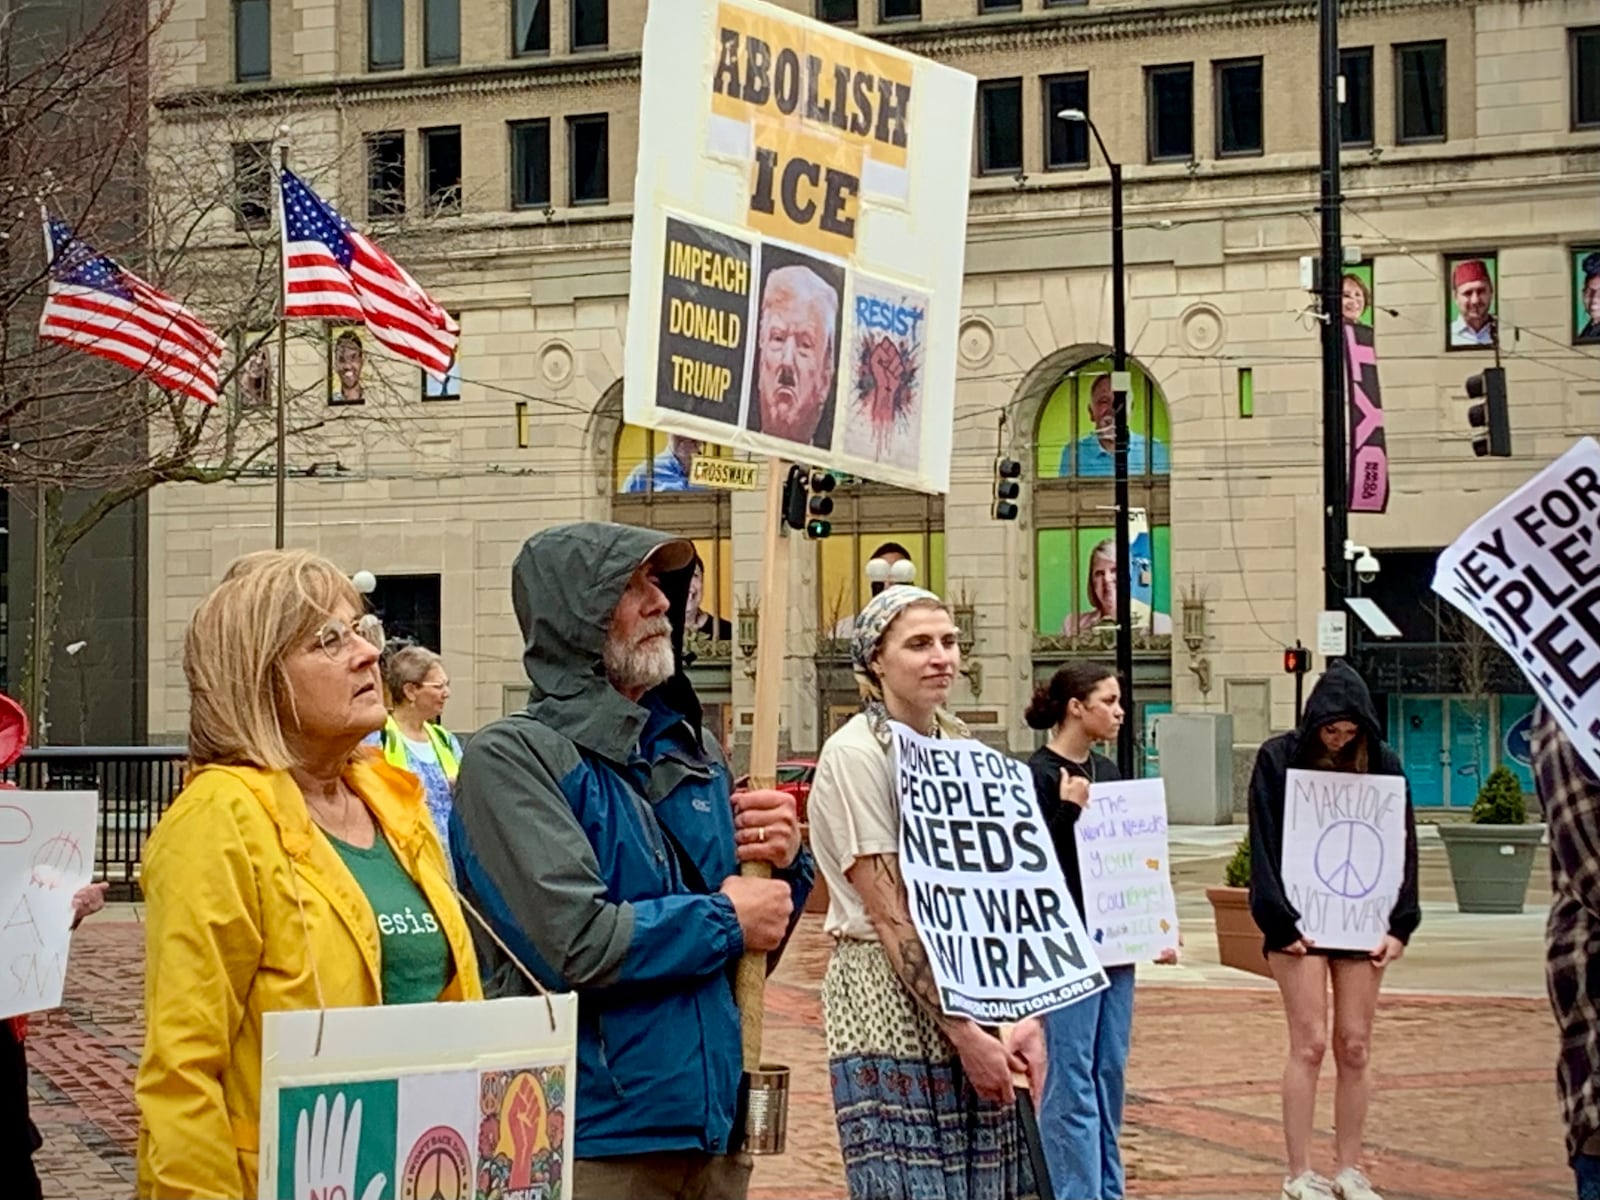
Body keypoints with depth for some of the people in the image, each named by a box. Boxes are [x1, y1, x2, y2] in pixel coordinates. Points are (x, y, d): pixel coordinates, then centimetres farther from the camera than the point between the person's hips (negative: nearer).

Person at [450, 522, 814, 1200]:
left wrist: (785, 866, -3)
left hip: (715, 1135, 6)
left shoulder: (693, 751, 10)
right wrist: (725, 919, -10)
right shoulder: (514, 757, -11)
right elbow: (576, 946, -23)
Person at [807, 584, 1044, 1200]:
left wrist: (1025, 1015, -1)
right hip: (891, 1011, -7)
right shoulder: (855, 753, -9)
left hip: (979, 1007, 7)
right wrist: (963, 1033, -15)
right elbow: (891, 918, -13)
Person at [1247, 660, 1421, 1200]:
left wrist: (1400, 926, -1)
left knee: (1355, 1048, 4)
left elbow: (1402, 847, 6)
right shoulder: (1278, 759, -4)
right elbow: (1265, 846, -6)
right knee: (1309, 1045, -5)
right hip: (1301, 922, -3)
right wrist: (1280, 922, -12)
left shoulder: (1382, 764, 3)